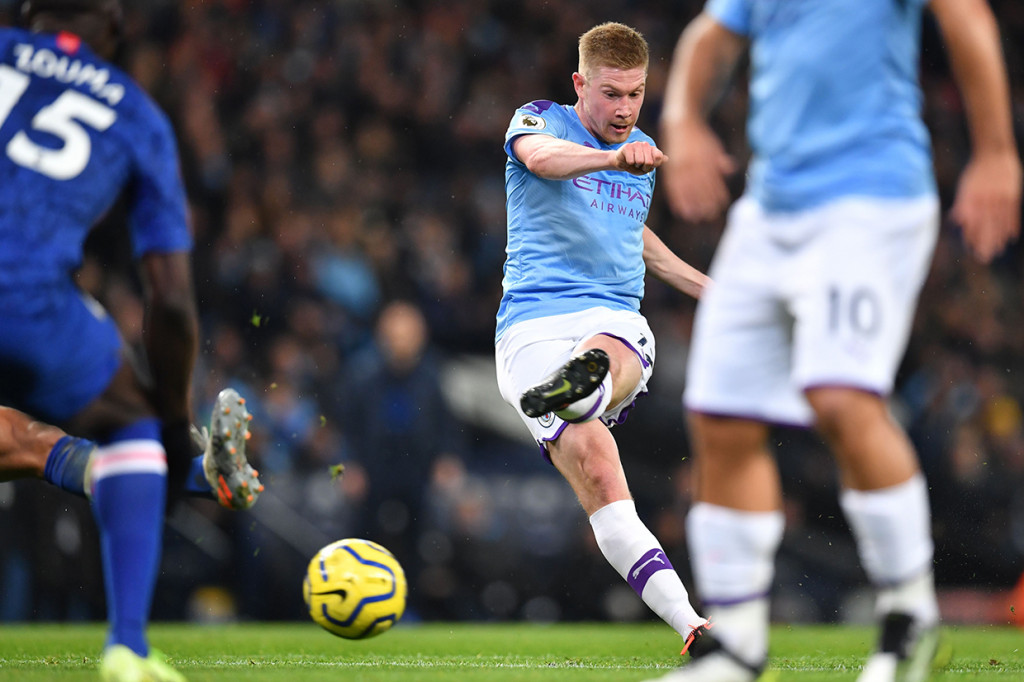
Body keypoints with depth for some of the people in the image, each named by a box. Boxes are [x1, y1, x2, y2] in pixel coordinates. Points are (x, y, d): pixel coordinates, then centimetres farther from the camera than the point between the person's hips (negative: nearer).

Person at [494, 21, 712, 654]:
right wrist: (613, 157, -41)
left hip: (617, 320, 4)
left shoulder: (644, 152, 21)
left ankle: (578, 387, -73)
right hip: (533, 324, -4)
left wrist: (705, 286, 42)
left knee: (608, 359, -37)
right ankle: (689, 625, -36)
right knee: (595, 466, -25)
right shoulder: (540, 121, 4)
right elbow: (542, 157, -23)